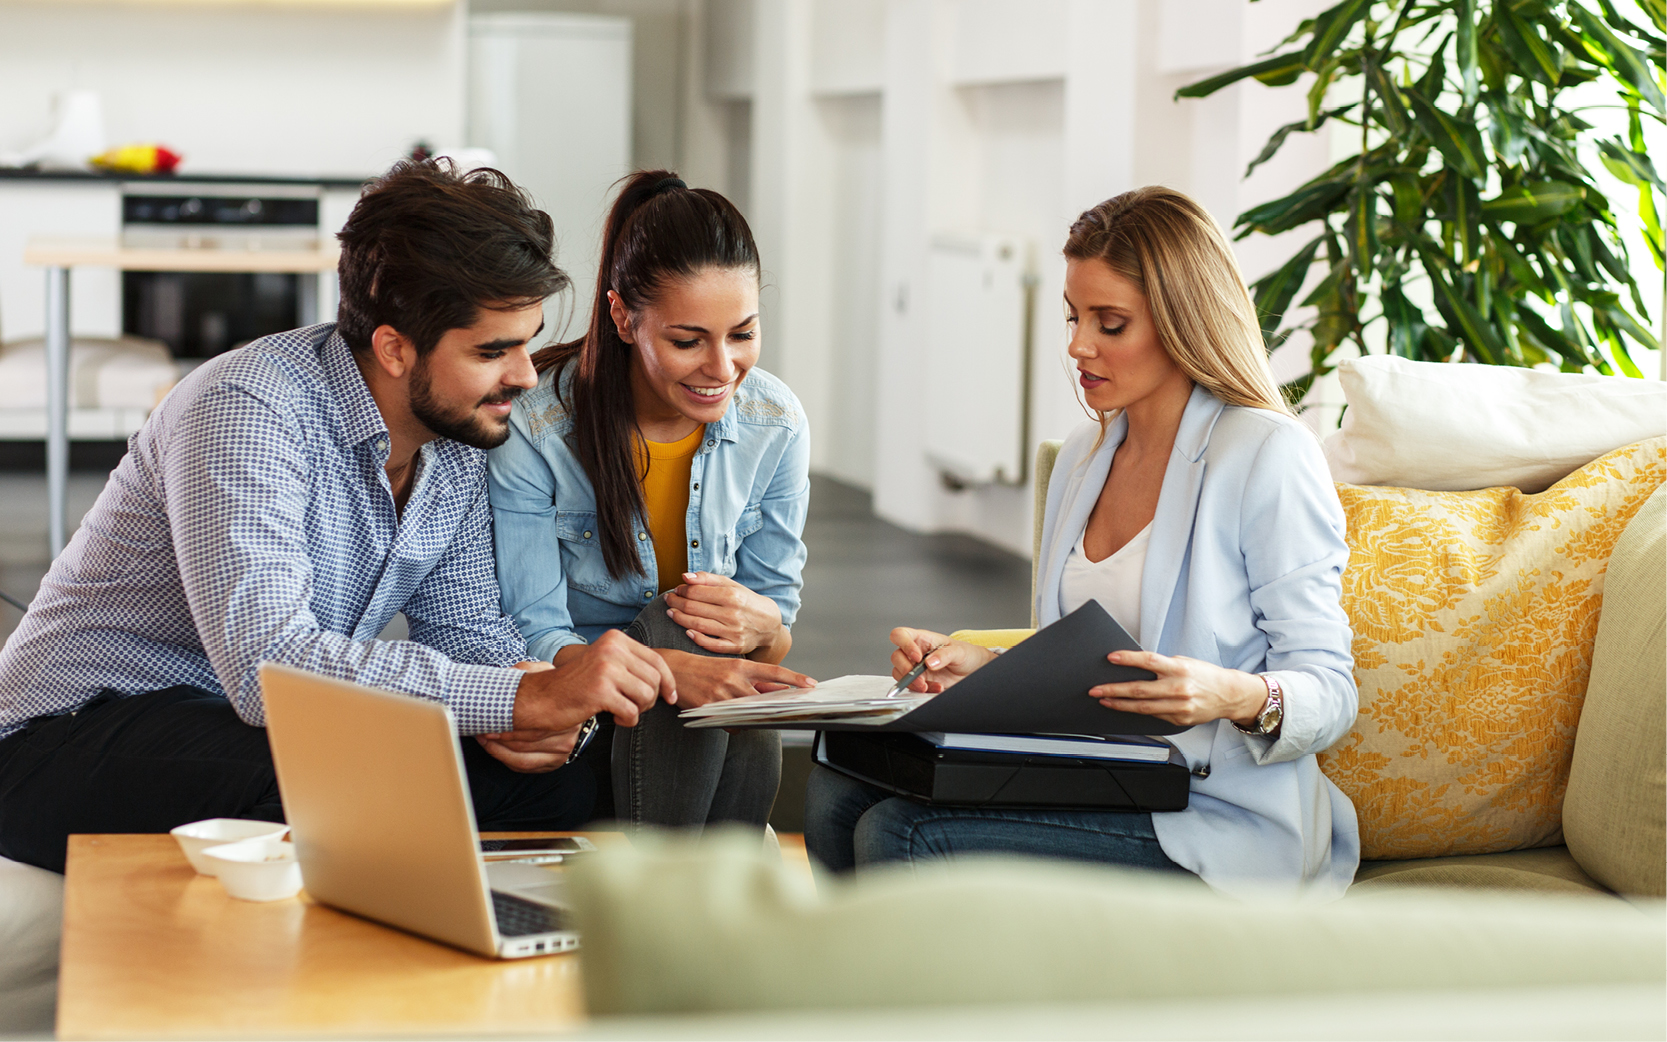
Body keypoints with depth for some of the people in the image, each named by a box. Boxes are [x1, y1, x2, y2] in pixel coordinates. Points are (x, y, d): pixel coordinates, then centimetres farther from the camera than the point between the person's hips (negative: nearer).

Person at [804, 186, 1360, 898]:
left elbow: (1330, 693, -10)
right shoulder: (1084, 455, 16)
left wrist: (1237, 696, -31)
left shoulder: (1269, 457, -9)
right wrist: (980, 666, 3)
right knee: (838, 793, -13)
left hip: (1213, 818, -8)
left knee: (898, 837, -23)